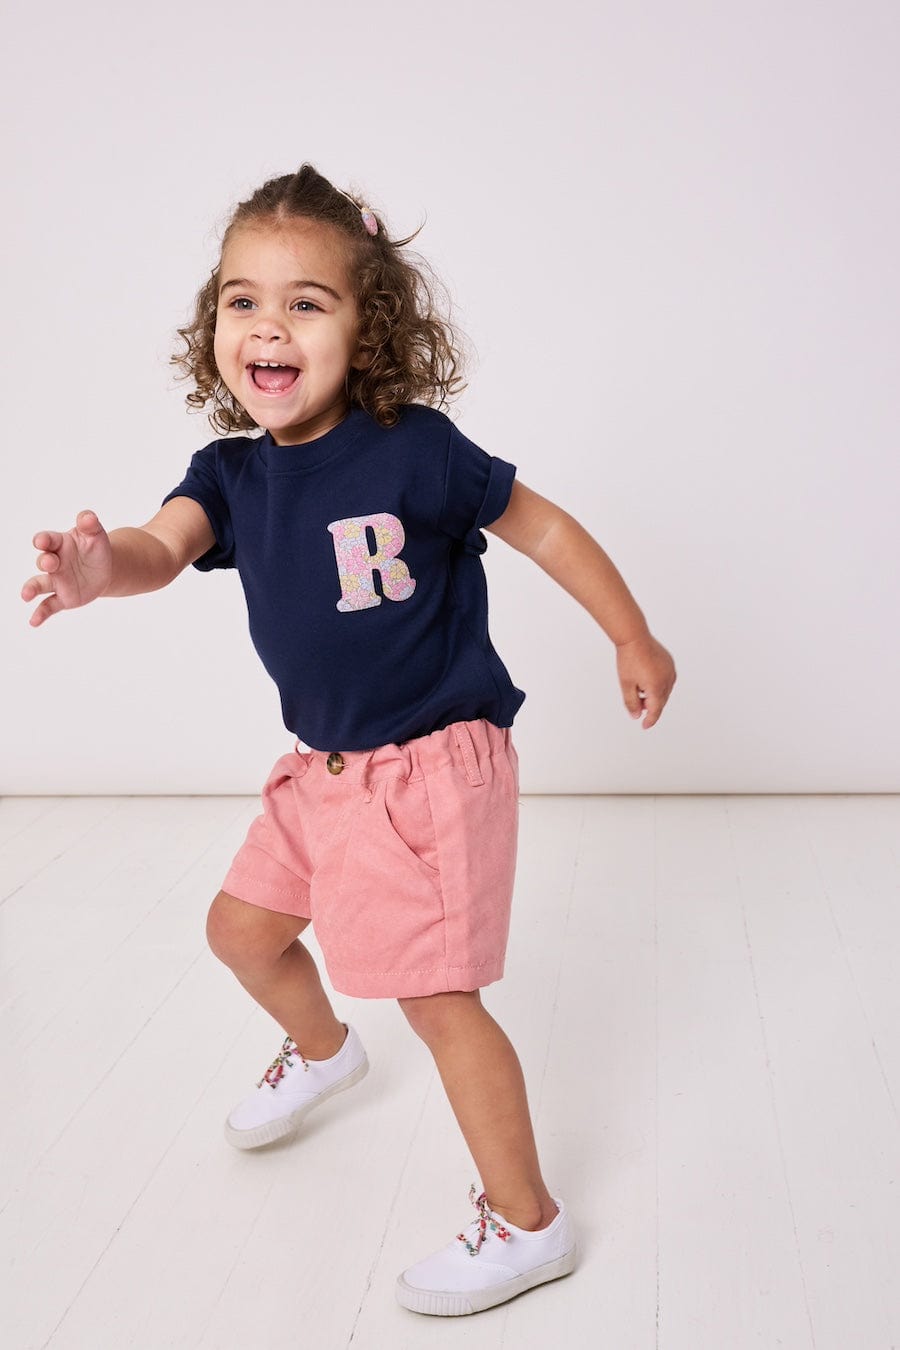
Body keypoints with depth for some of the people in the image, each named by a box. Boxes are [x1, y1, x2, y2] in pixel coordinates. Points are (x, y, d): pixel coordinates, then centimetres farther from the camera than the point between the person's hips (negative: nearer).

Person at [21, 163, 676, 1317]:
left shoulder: (412, 450, -18)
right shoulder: (231, 471, -1)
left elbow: (541, 526, -8)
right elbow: (169, 542, -20)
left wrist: (633, 640, -1)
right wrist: (105, 565, -45)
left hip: (432, 761, -7)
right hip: (324, 767, 7)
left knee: (433, 990, -6)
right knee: (241, 926, 21)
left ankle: (526, 1223, 13)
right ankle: (321, 1052, 54)